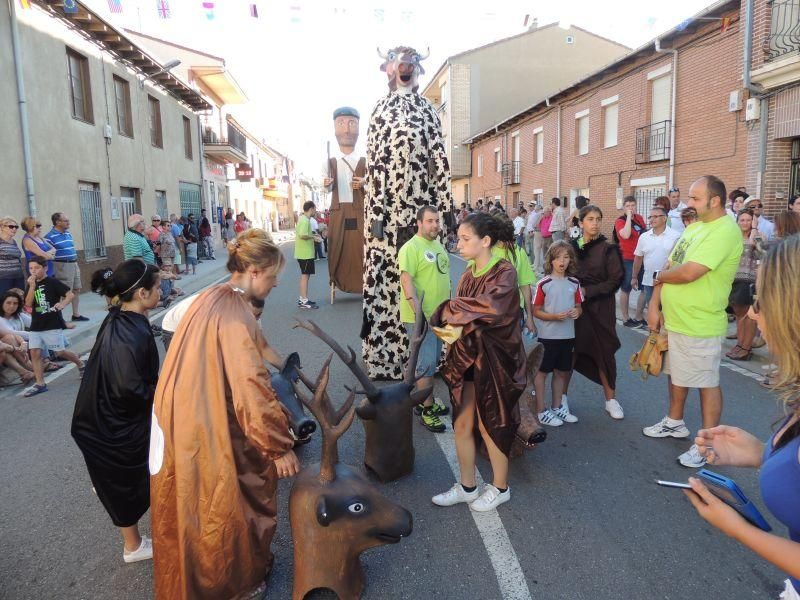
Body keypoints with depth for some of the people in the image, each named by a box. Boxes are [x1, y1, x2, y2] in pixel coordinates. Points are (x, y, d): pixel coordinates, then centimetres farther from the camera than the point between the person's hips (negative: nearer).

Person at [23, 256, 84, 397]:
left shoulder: (52, 282, -7)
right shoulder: (31, 284, 9)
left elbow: (70, 294, -10)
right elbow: (28, 304, -3)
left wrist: (61, 304, -27)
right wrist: (32, 286, -12)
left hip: (53, 325, -6)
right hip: (36, 326, 6)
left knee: (60, 352, -1)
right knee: (35, 353, 0)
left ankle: (81, 364, 24)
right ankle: (40, 384, 4)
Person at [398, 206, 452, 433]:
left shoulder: (438, 245, 14)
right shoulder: (411, 248, -14)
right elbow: (406, 280, -21)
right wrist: (418, 311, -28)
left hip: (439, 314, 9)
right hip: (420, 317, -9)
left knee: (432, 361, 17)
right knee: (426, 362, -5)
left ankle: (425, 401, 31)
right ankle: (427, 410, 7)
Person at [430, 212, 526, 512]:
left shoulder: (504, 272, -15)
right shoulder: (469, 273, 6)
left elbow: (492, 306, -33)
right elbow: (464, 314, 9)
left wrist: (450, 310, -22)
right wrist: (453, 327, -12)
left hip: (494, 360, -6)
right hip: (467, 358, 6)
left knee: (490, 426, 8)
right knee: (462, 425, 12)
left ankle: (500, 488, 30)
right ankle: (467, 486, 31)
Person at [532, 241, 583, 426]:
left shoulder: (574, 283, 4)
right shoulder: (543, 284, -10)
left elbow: (578, 306, 14)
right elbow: (536, 311, -7)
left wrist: (577, 312, -10)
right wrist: (555, 316, -22)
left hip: (568, 335, 5)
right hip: (548, 336, -5)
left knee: (561, 372, 17)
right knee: (541, 372, 4)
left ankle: (557, 407, 32)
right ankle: (541, 412, 15)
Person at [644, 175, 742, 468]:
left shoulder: (725, 231, -20)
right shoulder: (693, 227, 11)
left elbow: (688, 273, -28)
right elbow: (668, 268, 11)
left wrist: (661, 276, -8)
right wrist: (655, 305, 3)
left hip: (700, 326, -9)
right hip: (674, 319, 9)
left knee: (707, 383, 5)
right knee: (676, 374, 22)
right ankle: (675, 422, 40)